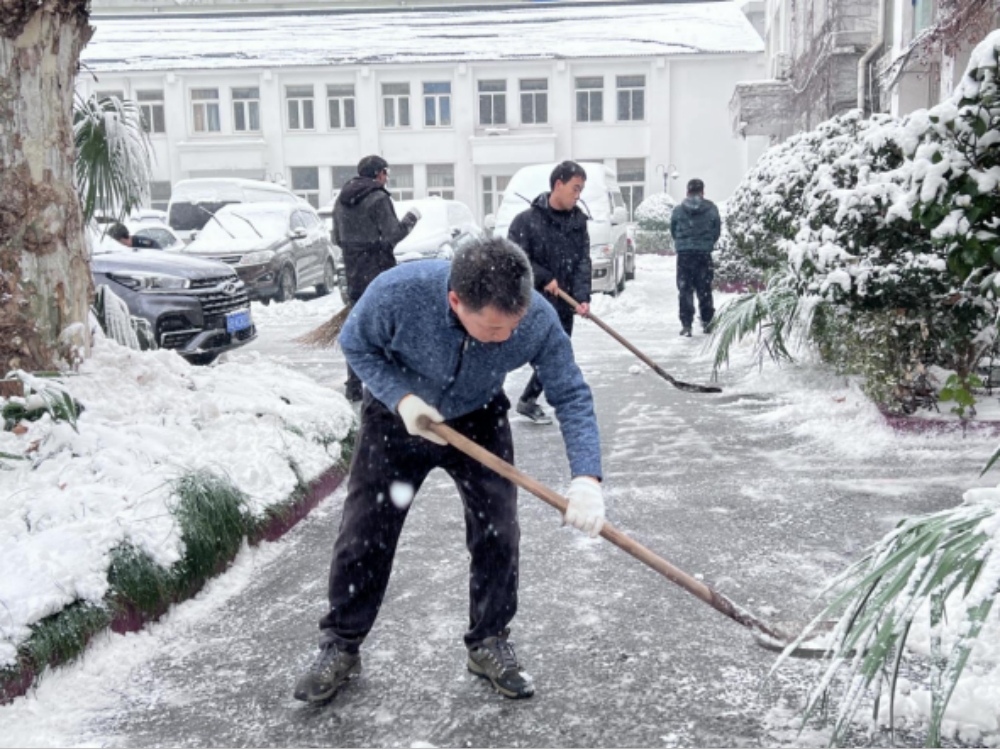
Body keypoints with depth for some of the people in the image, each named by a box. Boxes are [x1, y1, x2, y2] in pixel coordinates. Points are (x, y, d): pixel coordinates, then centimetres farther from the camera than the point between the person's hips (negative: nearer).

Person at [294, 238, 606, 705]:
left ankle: (489, 644, 22)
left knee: (497, 534, -2)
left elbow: (571, 396, -20)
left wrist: (587, 478, -33)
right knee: (364, 536, 3)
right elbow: (357, 346, -14)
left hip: (479, 421, 1)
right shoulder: (397, 292, -36)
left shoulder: (538, 321, -32)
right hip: (397, 416, -1)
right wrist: (401, 398, -29)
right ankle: (341, 647, 24)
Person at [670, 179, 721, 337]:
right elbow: (717, 231, 5)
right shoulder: (711, 209, 0)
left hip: (684, 254, 0)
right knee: (704, 289, 12)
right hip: (704, 253, 0)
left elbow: (673, 231, 9)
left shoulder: (678, 210, 1)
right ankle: (707, 321, 19)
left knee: (685, 290, 3)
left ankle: (686, 325, -1)